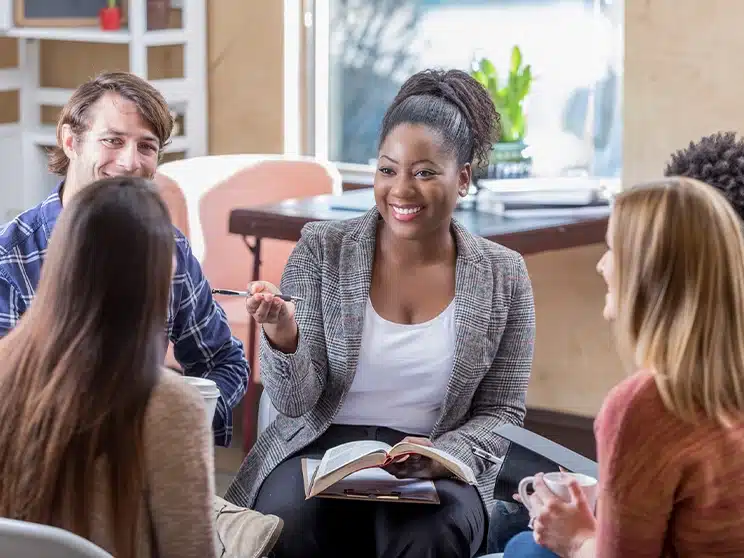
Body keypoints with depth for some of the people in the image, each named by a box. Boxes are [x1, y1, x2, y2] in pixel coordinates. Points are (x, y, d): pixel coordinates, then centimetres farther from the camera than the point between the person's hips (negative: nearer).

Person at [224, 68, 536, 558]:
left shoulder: (503, 276, 2)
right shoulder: (322, 250, 0)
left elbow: (501, 413, 7)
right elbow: (295, 401, -3)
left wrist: (442, 455, -14)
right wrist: (283, 339, -25)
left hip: (438, 469, 0)